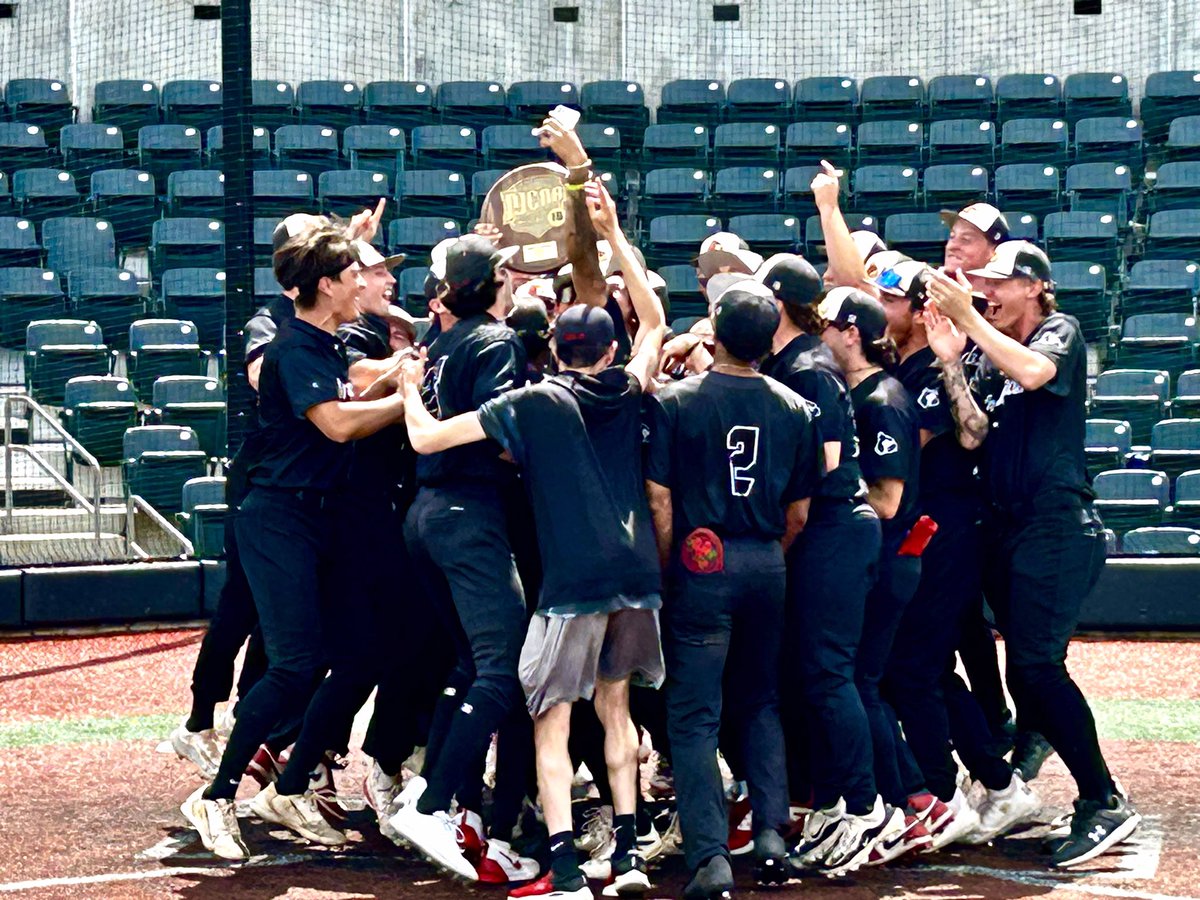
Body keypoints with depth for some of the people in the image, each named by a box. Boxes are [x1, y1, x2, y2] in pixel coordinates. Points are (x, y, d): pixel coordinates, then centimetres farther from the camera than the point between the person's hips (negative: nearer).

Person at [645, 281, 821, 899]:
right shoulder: (792, 409, 3)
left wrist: (666, 570, 3)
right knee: (761, 704, 18)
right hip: (766, 568, 4)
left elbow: (659, 500, -9)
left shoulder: (675, 402, -8)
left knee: (694, 715, 0)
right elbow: (799, 512, 7)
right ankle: (771, 835, 7)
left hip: (702, 564, -4)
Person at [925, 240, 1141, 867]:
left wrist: (968, 318, -21)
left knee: (1035, 665, -16)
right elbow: (972, 435, 2)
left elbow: (1032, 371, -24)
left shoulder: (1060, 333, -1)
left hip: (1057, 527, -7)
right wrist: (950, 362, -7)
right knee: (1026, 667, 10)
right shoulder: (990, 359, 15)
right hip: (1005, 528, 8)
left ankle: (1103, 803, -14)